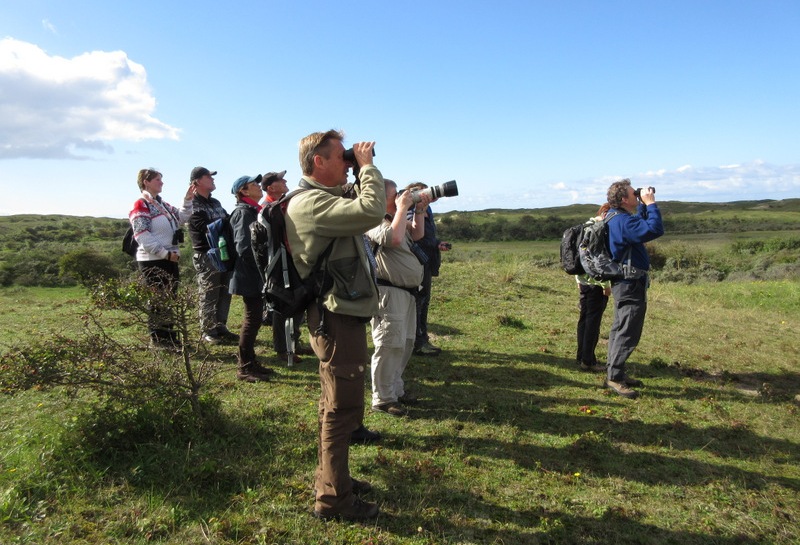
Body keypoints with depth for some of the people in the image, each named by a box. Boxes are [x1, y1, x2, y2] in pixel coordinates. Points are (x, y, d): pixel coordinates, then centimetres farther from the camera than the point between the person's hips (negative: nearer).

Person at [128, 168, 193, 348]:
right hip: (152, 261, -9)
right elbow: (143, 237, -18)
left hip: (169, 259, 9)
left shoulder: (163, 204, 17)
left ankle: (169, 336, 23)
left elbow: (181, 218, 15)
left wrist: (188, 200, 5)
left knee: (170, 298, 13)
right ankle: (157, 338, 7)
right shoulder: (141, 206, -10)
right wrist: (165, 253, -19)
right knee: (157, 300, -2)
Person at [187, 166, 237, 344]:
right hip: (207, 255, -8)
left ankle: (220, 328, 22)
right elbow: (209, 228, -20)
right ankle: (208, 331, 9)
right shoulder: (194, 206, -10)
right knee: (208, 296, -1)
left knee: (224, 294, 12)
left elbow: (227, 222, 16)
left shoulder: (215, 203, 18)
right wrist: (226, 220, -10)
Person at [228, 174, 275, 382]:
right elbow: (244, 247, -22)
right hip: (250, 276, -10)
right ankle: (244, 368, 5)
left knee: (253, 318, 14)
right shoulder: (244, 212, -14)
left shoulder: (252, 211, 17)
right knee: (252, 319, -5)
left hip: (255, 276, 10)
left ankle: (249, 362, 25)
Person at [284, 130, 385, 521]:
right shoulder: (311, 203, -19)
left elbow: (360, 210, 20)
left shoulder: (325, 199, 15)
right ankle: (333, 498, 13)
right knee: (344, 409, -1)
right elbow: (370, 212, -31)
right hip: (338, 319, -11)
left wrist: (362, 173, 8)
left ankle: (331, 478, 36)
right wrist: (367, 166, -16)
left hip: (340, 316, 11)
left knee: (338, 406, 20)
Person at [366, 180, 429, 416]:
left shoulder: (395, 218, 17)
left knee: (405, 344, 18)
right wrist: (403, 208, -20)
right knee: (389, 346, -4)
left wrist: (419, 211, 10)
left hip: (406, 292, 10)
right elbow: (394, 238, -31)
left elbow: (417, 234, 24)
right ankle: (382, 399, 8)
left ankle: (396, 390, 32)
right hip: (389, 293, -10)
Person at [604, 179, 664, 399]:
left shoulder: (618, 218, 12)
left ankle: (615, 373, 25)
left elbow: (642, 227, 28)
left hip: (625, 283, 11)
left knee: (621, 330, 16)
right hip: (631, 284, -11)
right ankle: (614, 377, -3)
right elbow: (654, 230, -30)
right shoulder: (623, 220, -21)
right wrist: (650, 204, -18)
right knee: (628, 333, -8)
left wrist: (644, 205, 15)